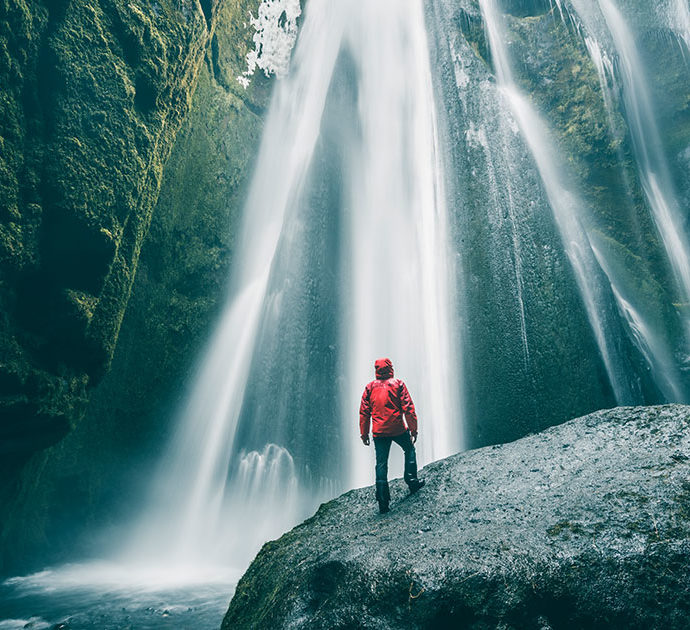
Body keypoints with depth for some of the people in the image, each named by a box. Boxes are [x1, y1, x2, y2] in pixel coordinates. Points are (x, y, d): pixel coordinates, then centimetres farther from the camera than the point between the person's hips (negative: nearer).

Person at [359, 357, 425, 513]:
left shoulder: (370, 387, 5)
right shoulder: (397, 384, -2)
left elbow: (364, 412, 5)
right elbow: (408, 408, -6)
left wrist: (364, 433, 12)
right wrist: (413, 429, -1)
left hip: (379, 432, 2)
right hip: (398, 429, -2)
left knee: (381, 464, 5)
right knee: (409, 450, 25)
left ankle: (383, 501, 4)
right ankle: (412, 481, 27)